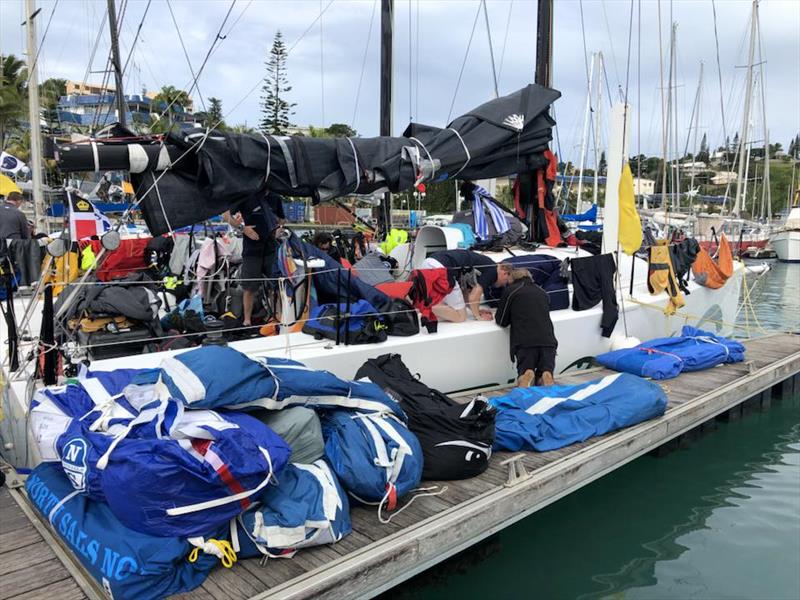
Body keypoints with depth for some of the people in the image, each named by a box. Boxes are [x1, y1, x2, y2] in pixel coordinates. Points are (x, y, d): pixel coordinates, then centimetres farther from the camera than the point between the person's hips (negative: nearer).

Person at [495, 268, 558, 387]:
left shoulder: (510, 291, 8)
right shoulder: (543, 292, 22)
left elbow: (502, 322, 12)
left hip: (525, 342, -3)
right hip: (548, 341, 3)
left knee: (523, 378, 8)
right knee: (544, 376, 12)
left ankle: (526, 375, -24)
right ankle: (546, 375, -21)